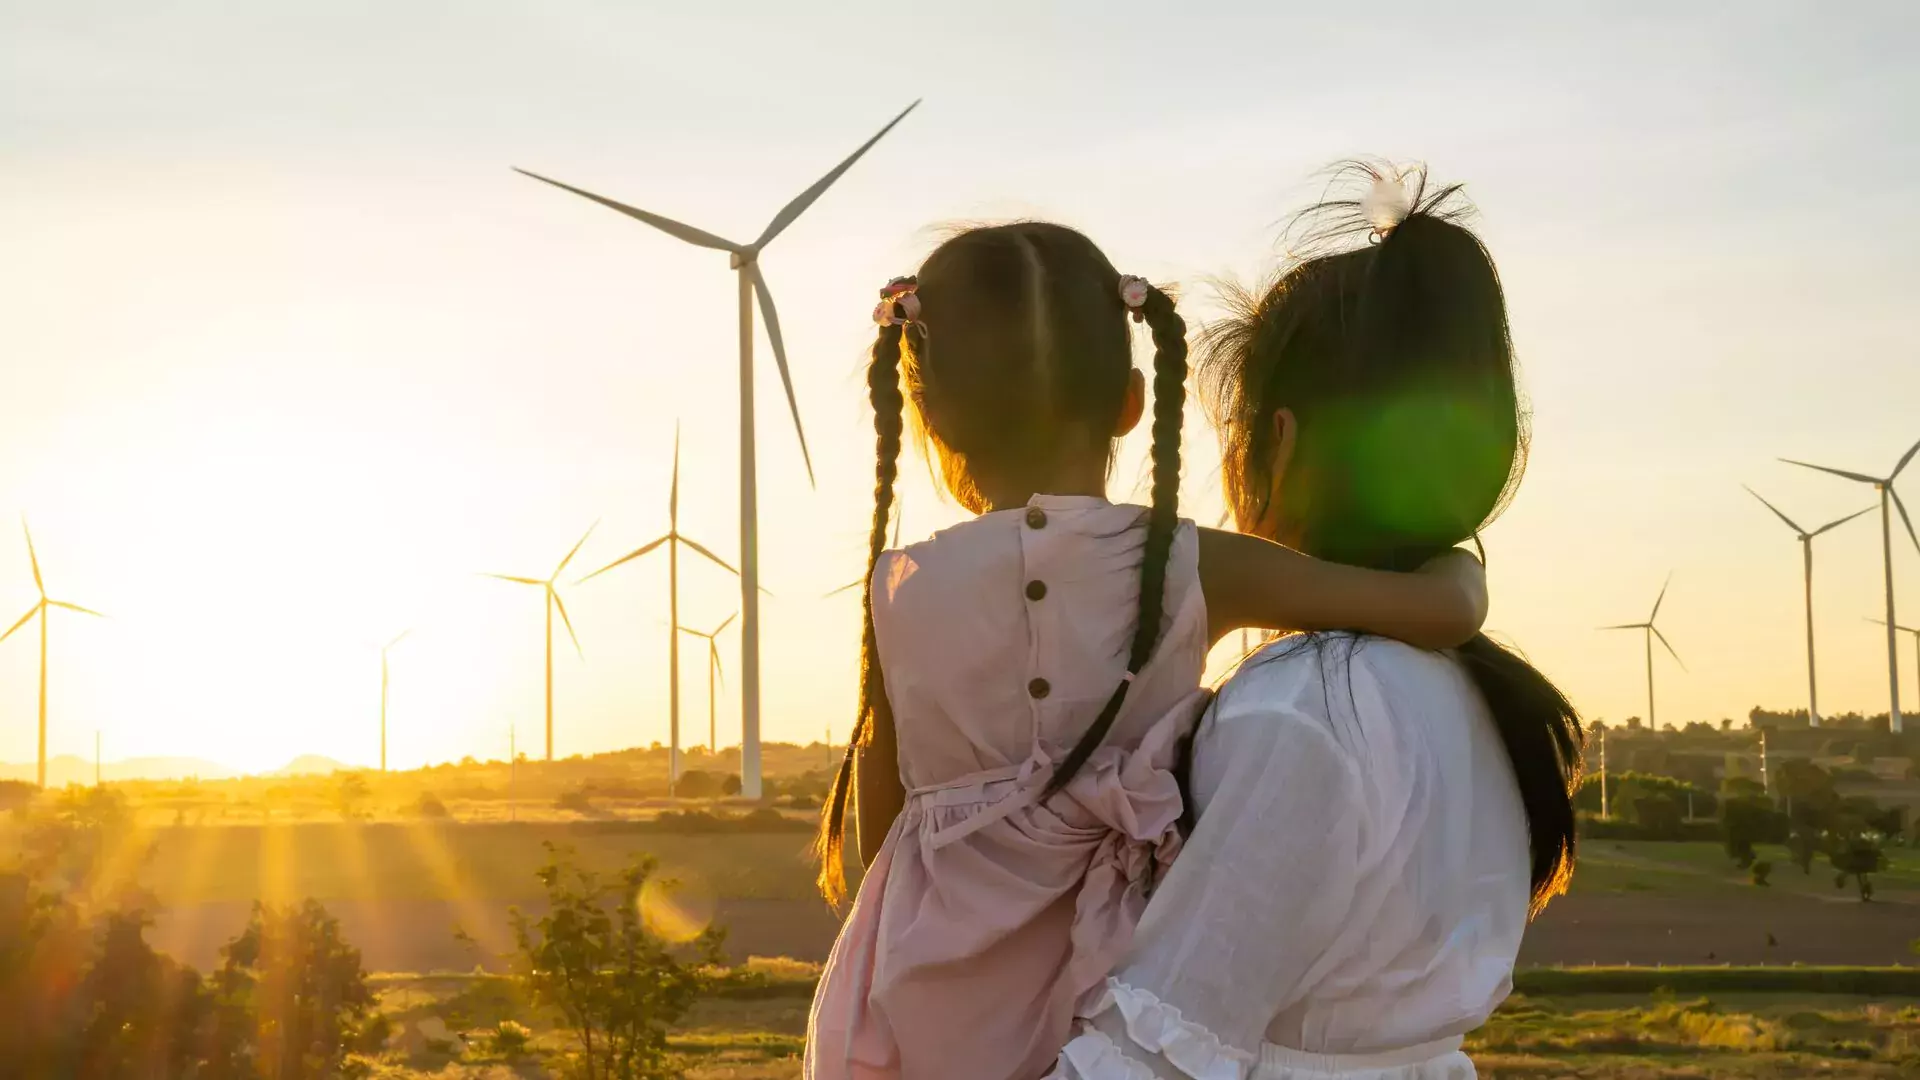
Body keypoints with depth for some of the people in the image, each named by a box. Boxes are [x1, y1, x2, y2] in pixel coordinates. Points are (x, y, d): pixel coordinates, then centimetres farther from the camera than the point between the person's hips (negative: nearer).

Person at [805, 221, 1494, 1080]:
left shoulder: (900, 592, -9)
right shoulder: (1190, 572, -11)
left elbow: (877, 827, 1)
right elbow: (1449, 609, -12)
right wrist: (1451, 562, 11)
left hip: (930, 1009, 0)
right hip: (1106, 1001, 0)